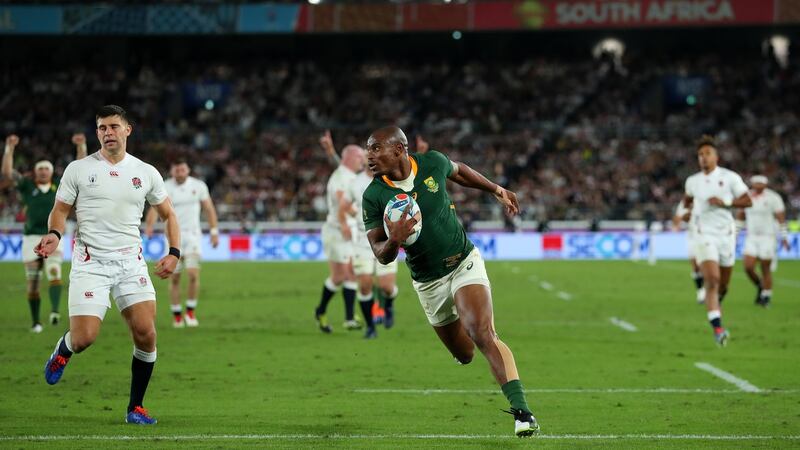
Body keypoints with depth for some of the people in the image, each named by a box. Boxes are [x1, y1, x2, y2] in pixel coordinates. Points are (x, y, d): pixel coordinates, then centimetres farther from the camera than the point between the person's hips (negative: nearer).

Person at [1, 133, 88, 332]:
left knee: (54, 274, -22)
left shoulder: (60, 185, 10)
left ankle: (55, 311, -34)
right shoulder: (27, 185, 7)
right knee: (32, 283, 3)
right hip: (31, 239, 0)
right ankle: (35, 322, 12)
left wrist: (81, 146, -3)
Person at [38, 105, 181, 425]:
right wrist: (54, 234, -16)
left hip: (131, 263, 2)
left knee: (146, 333, -12)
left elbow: (168, 214, 17)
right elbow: (60, 210, 7)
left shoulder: (146, 173, 8)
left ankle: (135, 408, 5)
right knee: (84, 338, -15)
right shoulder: (79, 169, 2)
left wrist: (174, 253, 2)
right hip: (90, 263, -2)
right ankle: (62, 351, 25)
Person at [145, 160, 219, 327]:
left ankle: (190, 312, 0)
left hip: (193, 234, 0)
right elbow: (155, 208, -18)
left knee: (193, 274, -15)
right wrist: (149, 226, -36)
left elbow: (209, 208, 9)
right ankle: (177, 316, 13)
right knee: (174, 278, 1)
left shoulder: (198, 186, 1)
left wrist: (214, 232, 4)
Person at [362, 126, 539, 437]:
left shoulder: (432, 163, -13)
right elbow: (381, 256, -13)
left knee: (483, 336, -23)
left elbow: (458, 171, 14)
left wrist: (496, 190, 22)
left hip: (464, 263, -2)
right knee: (464, 355, 12)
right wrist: (394, 240, -35)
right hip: (428, 283, 2)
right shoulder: (373, 197, -15)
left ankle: (521, 411, -27)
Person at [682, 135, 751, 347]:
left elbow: (747, 201, -3)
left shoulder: (730, 177, -3)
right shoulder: (692, 181, 5)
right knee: (712, 280, -19)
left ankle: (715, 303, 46)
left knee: (722, 285, 11)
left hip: (726, 234, 1)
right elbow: (687, 199, 27)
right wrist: (690, 207, 5)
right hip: (704, 236, -1)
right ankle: (717, 328, -26)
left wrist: (725, 203, -16)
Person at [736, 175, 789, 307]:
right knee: (748, 267, -7)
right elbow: (740, 216, 15)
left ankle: (766, 297, 11)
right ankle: (759, 286, 21)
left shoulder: (772, 198, -8)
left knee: (765, 269, -2)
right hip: (751, 237, 4)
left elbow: (781, 217, -7)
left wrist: (784, 237, -11)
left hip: (768, 238, -4)